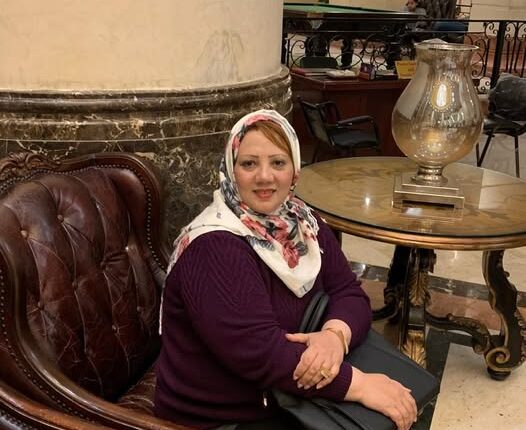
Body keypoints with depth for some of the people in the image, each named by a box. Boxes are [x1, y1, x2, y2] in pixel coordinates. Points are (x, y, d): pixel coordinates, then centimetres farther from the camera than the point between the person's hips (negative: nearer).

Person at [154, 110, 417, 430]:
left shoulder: (303, 223, 1)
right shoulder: (212, 248, -22)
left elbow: (349, 293, -5)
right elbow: (259, 350, -29)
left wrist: (335, 334, -27)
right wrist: (360, 384, -28)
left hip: (292, 401, 7)